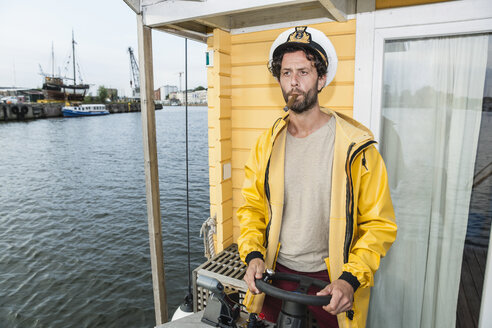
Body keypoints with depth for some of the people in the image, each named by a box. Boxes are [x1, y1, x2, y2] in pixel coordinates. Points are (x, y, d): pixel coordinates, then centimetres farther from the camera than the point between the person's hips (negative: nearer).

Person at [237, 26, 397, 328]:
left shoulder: (355, 146, -13)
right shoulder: (267, 143, -2)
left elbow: (379, 224, -10)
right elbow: (251, 206, 4)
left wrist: (350, 279, -20)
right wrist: (253, 254, -9)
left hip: (330, 281, -3)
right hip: (275, 273, 3)